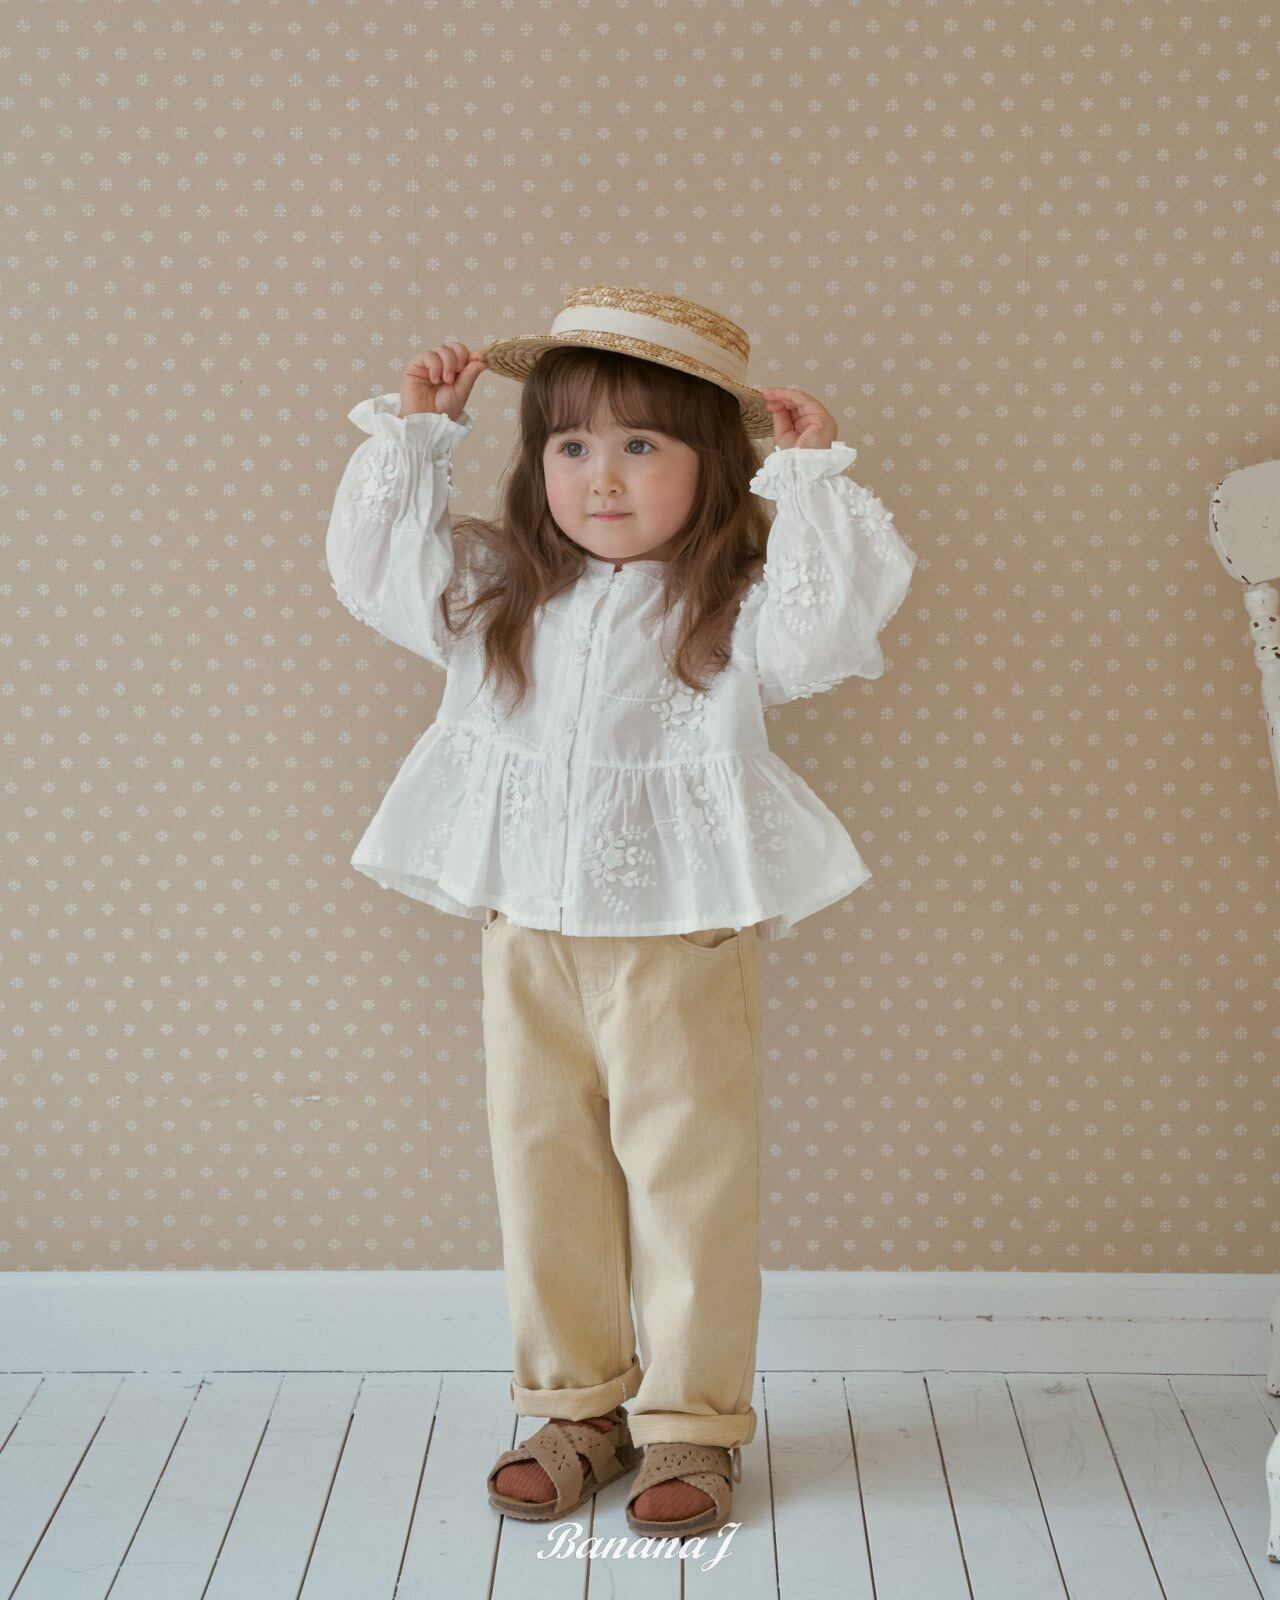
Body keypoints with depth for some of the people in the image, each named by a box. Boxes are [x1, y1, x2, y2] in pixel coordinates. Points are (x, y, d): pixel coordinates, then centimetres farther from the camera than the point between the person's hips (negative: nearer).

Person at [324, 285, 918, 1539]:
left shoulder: (733, 608, -4)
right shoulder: (498, 594, 8)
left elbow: (825, 631, -22)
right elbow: (372, 564, 15)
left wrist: (815, 482, -19)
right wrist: (411, 434, 9)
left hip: (683, 940, -4)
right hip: (526, 932, 4)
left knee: (689, 1178, 3)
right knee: (543, 1174, 11)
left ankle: (693, 1423, 18)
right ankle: (573, 1408, 27)